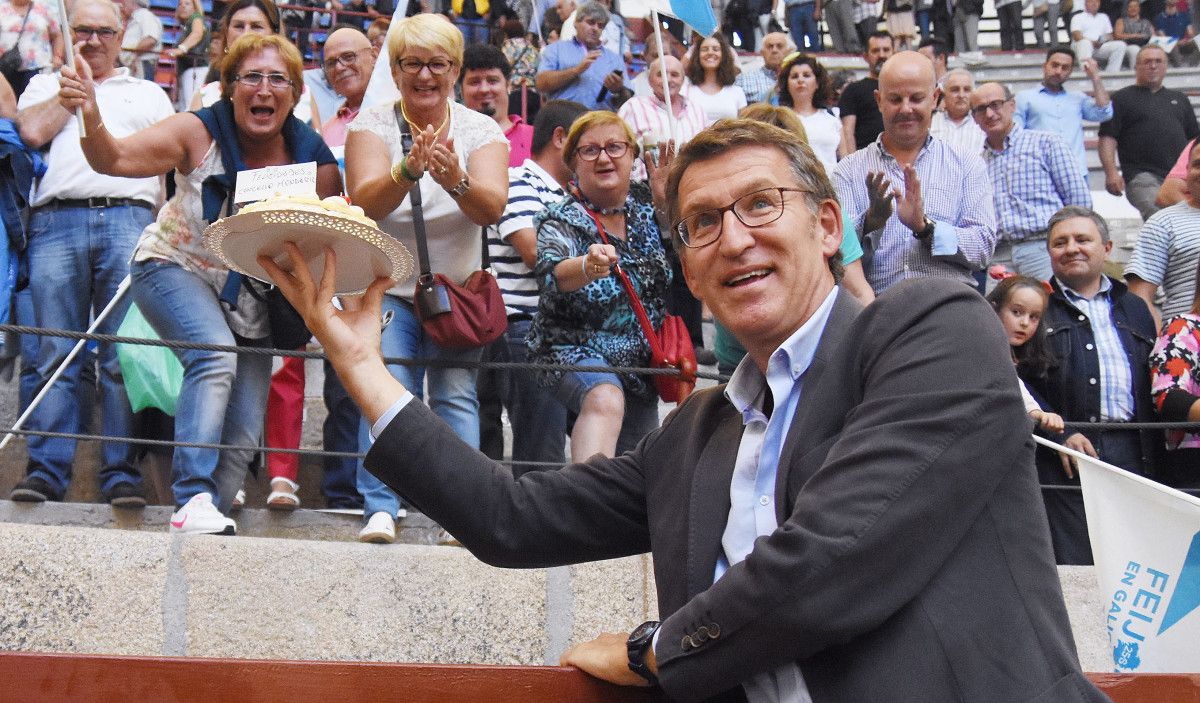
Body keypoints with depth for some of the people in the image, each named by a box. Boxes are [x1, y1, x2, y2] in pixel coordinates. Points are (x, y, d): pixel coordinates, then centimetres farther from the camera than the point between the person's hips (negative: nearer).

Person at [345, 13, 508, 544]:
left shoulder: (481, 131, -1)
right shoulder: (373, 124, -4)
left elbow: (492, 208, -19)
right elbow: (365, 202, -22)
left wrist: (456, 181, -40)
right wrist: (407, 172, -41)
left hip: (458, 291, 1)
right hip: (387, 288, -1)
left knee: (457, 394, -11)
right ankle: (380, 510, -19)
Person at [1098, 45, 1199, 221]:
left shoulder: (1179, 99, 27)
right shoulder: (1122, 99, 13)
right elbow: (1107, 138, 3)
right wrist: (1111, 172, -12)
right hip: (1143, 175, -4)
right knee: (1158, 215, -30)